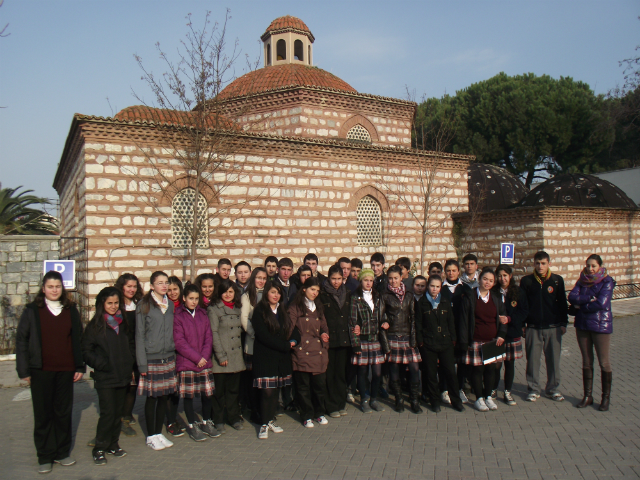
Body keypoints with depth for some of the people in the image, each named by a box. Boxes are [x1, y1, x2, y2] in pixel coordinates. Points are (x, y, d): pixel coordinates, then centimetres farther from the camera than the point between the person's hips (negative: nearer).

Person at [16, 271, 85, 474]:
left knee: (64, 412, 9)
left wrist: (80, 366, 5)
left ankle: (62, 453, 23)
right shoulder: (32, 310, 0)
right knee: (43, 414, 7)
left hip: (65, 370, 2)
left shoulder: (71, 310, 6)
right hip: (41, 371, -2)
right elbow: (21, 340, 0)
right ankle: (45, 457, 20)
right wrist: (24, 370, -4)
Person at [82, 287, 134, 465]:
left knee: (118, 413, 11)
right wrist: (101, 364, -15)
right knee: (107, 413, -5)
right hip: (104, 377, -5)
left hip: (123, 376, 5)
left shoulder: (122, 323, 10)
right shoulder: (95, 325, -4)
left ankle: (113, 445, 25)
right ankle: (100, 449, 11)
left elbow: (130, 345, 19)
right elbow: (86, 351, -5)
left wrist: (130, 366, 8)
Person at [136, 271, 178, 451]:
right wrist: (142, 363, -10)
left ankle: (159, 432, 24)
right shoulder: (144, 305, -6)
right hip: (151, 358, -5)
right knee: (152, 397, 4)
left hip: (168, 357, 5)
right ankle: (151, 436, 19)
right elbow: (139, 335, -6)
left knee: (164, 396, 10)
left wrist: (174, 354, 7)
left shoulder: (170, 304, 10)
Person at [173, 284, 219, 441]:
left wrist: (205, 356, -7)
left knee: (207, 393, 8)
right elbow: (179, 342, -11)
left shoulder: (203, 314, 9)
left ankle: (206, 422, 25)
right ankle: (192, 426, 20)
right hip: (186, 363, -4)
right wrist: (197, 357, -13)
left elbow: (209, 337, 8)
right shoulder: (178, 316, -6)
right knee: (188, 395, 5)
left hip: (205, 362, 4)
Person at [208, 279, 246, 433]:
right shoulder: (213, 309, -6)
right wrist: (220, 355, -14)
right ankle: (218, 421, 18)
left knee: (234, 389, 12)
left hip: (236, 355, 5)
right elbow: (213, 333, -10)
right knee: (219, 390, 5)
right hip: (221, 357, -5)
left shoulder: (238, 308, 12)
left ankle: (234, 418, 25)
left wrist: (242, 349, 9)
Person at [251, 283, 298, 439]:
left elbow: (294, 329, 15)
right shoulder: (259, 311, -6)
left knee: (275, 390, 9)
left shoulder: (283, 311, 15)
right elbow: (263, 335, -15)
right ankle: (264, 424, 7)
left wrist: (294, 341, -8)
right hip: (265, 356, -5)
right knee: (267, 391, -5)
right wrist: (286, 346, -14)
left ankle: (271, 420, 21)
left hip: (281, 356, 6)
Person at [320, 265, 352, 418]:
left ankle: (341, 404, 22)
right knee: (329, 373, 3)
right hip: (329, 339, -3)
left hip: (344, 338, 4)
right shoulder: (322, 294, -3)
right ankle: (332, 406, 13)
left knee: (341, 372, 10)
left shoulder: (347, 293, 10)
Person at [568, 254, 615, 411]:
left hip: (601, 325, -4)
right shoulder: (582, 281, 7)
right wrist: (590, 298, -18)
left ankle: (606, 397, 17)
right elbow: (572, 297, -7)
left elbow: (601, 304, -19)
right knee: (586, 362, 11)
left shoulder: (607, 282, -8)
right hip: (582, 325, 5)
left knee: (604, 362, 3)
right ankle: (588, 395, 20)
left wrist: (581, 305, -9)